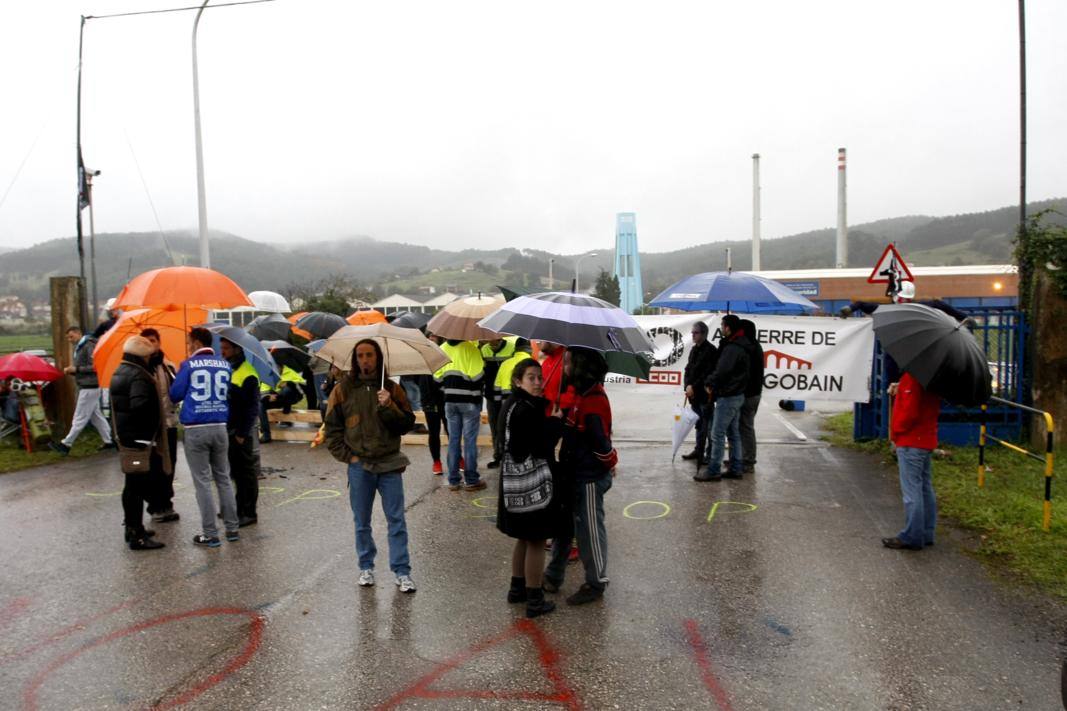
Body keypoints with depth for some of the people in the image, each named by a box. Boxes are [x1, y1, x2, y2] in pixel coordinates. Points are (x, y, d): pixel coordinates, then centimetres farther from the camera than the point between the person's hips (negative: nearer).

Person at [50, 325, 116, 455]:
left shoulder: (89, 346, -13)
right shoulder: (78, 348, 17)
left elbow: (95, 367, -19)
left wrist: (76, 369, -19)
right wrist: (70, 370, 3)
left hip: (89, 387, -10)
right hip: (85, 386, 10)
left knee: (80, 418, -4)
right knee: (96, 416, 11)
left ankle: (66, 444, -1)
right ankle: (109, 441, 16)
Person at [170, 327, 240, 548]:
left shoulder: (188, 365, -5)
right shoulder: (224, 365, 6)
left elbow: (175, 395, -2)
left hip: (196, 429, -4)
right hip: (220, 427, 4)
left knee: (203, 482, 2)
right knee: (224, 479, 13)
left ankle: (210, 534, 5)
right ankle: (232, 528, 16)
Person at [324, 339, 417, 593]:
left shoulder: (392, 389, 3)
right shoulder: (343, 389, 2)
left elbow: (408, 424, -2)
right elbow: (332, 428, 5)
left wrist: (389, 407, -17)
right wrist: (348, 456, -3)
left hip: (390, 465, 0)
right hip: (359, 466, 1)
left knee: (397, 521, 1)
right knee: (362, 522, 11)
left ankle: (402, 572, 8)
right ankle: (366, 567, 27)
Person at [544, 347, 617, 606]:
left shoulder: (594, 402, -25)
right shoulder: (580, 394, 6)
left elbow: (601, 443, -22)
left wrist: (609, 463, -7)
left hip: (589, 478, -10)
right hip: (573, 474, 10)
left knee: (590, 531, 6)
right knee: (562, 524, 19)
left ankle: (596, 584, 22)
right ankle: (553, 576, 33)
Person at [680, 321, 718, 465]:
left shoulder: (711, 350, -11)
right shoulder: (694, 349, 13)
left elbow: (708, 373, -16)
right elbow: (688, 369, 13)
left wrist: (694, 387, -16)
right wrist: (687, 386, -2)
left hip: (705, 395, -8)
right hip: (694, 394, 8)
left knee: (707, 425, -5)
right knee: (699, 424, 16)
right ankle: (698, 451, 26)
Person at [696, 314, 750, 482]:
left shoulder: (732, 348, -20)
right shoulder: (740, 346, 13)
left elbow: (721, 371, -27)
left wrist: (709, 382, -9)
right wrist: (713, 383, 6)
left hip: (727, 397, -10)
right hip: (737, 394, 10)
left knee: (717, 434, -5)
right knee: (733, 434, 15)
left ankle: (713, 471, 0)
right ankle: (736, 468, 21)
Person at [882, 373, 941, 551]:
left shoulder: (912, 376, -20)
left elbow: (910, 411, -23)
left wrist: (895, 429, -8)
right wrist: (899, 389, 3)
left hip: (910, 441, -10)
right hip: (927, 440, 10)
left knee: (911, 490, -5)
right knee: (925, 488, 15)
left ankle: (912, 538, 0)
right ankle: (926, 534, 23)